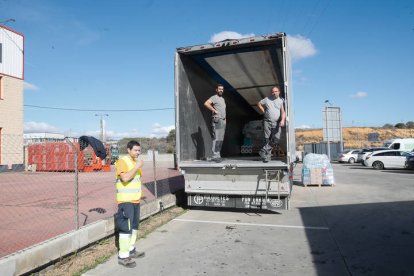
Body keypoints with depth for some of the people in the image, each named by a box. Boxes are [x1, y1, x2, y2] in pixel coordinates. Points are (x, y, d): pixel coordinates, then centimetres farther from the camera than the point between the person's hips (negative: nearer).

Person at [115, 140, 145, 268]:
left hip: (135, 200, 9)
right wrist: (137, 167, -25)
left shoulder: (136, 161, 13)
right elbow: (125, 178, -27)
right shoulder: (122, 162, -13)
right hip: (125, 201, -9)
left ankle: (131, 250, 31)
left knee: (134, 226, 17)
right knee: (126, 228, -6)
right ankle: (123, 256, 3)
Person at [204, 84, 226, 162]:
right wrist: (214, 110, -17)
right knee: (216, 138, -12)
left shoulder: (223, 99, 23)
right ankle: (215, 156, -12)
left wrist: (225, 118, 16)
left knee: (221, 139, 7)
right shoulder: (214, 97, -4)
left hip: (223, 120, 9)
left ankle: (218, 154, 12)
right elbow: (206, 103, -21)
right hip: (217, 120, -9)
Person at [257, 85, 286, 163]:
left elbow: (283, 112, -1)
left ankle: (263, 151, -2)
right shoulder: (267, 99, 6)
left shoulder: (281, 101, 6)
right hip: (267, 122, 0)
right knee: (267, 139, 0)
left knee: (276, 139, -13)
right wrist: (263, 111, 7)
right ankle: (267, 156, 7)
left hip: (276, 123, 1)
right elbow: (259, 104, 18)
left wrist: (282, 120, -17)